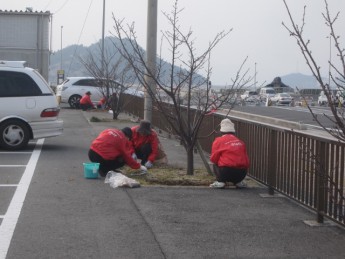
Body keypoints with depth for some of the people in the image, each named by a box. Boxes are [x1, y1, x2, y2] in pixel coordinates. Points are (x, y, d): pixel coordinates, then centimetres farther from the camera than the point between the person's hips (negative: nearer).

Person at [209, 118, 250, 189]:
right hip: (241, 174, 4)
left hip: (226, 172, -4)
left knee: (215, 165, 25)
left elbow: (213, 159, 4)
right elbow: (246, 161, 18)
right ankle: (238, 182, 14)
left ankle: (220, 182, 4)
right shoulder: (240, 142, 14)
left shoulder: (218, 141, 2)